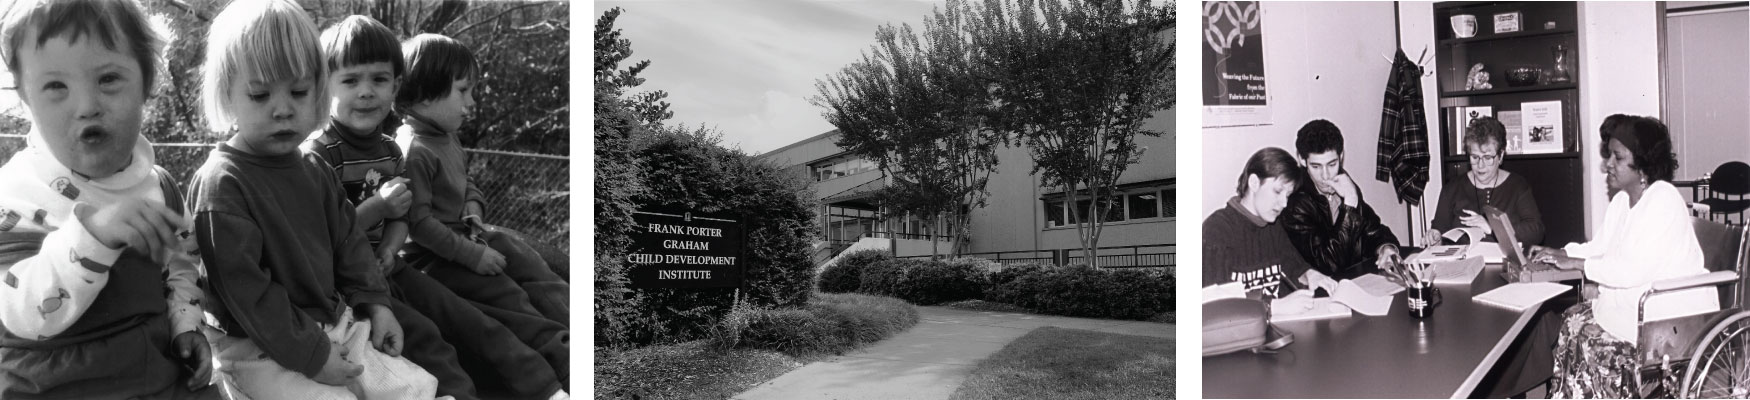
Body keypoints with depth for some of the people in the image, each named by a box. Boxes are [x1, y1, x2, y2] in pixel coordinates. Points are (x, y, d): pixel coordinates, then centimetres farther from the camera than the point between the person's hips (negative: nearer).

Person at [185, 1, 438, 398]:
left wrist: (374, 303, 3)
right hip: (263, 353, -7)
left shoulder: (314, 173, 7)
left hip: (331, 327, 7)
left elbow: (348, 241, 15)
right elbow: (243, 288, -21)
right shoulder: (221, 184, -18)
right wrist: (310, 354, -20)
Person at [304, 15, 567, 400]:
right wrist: (377, 207, -22)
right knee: (423, 335, -23)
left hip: (385, 268, 7)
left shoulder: (389, 149, 8)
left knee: (471, 320, -3)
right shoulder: (318, 155, -15)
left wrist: (389, 250, -8)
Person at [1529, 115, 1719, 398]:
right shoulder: (1622, 200, 10)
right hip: (1632, 301, 9)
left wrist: (1577, 263, -20)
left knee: (1593, 340, -20)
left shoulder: (1663, 201, -20)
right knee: (1572, 319, -5)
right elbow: (1599, 247, 16)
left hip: (1674, 312, -9)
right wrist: (1558, 253, -1)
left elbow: (1634, 271, -26)